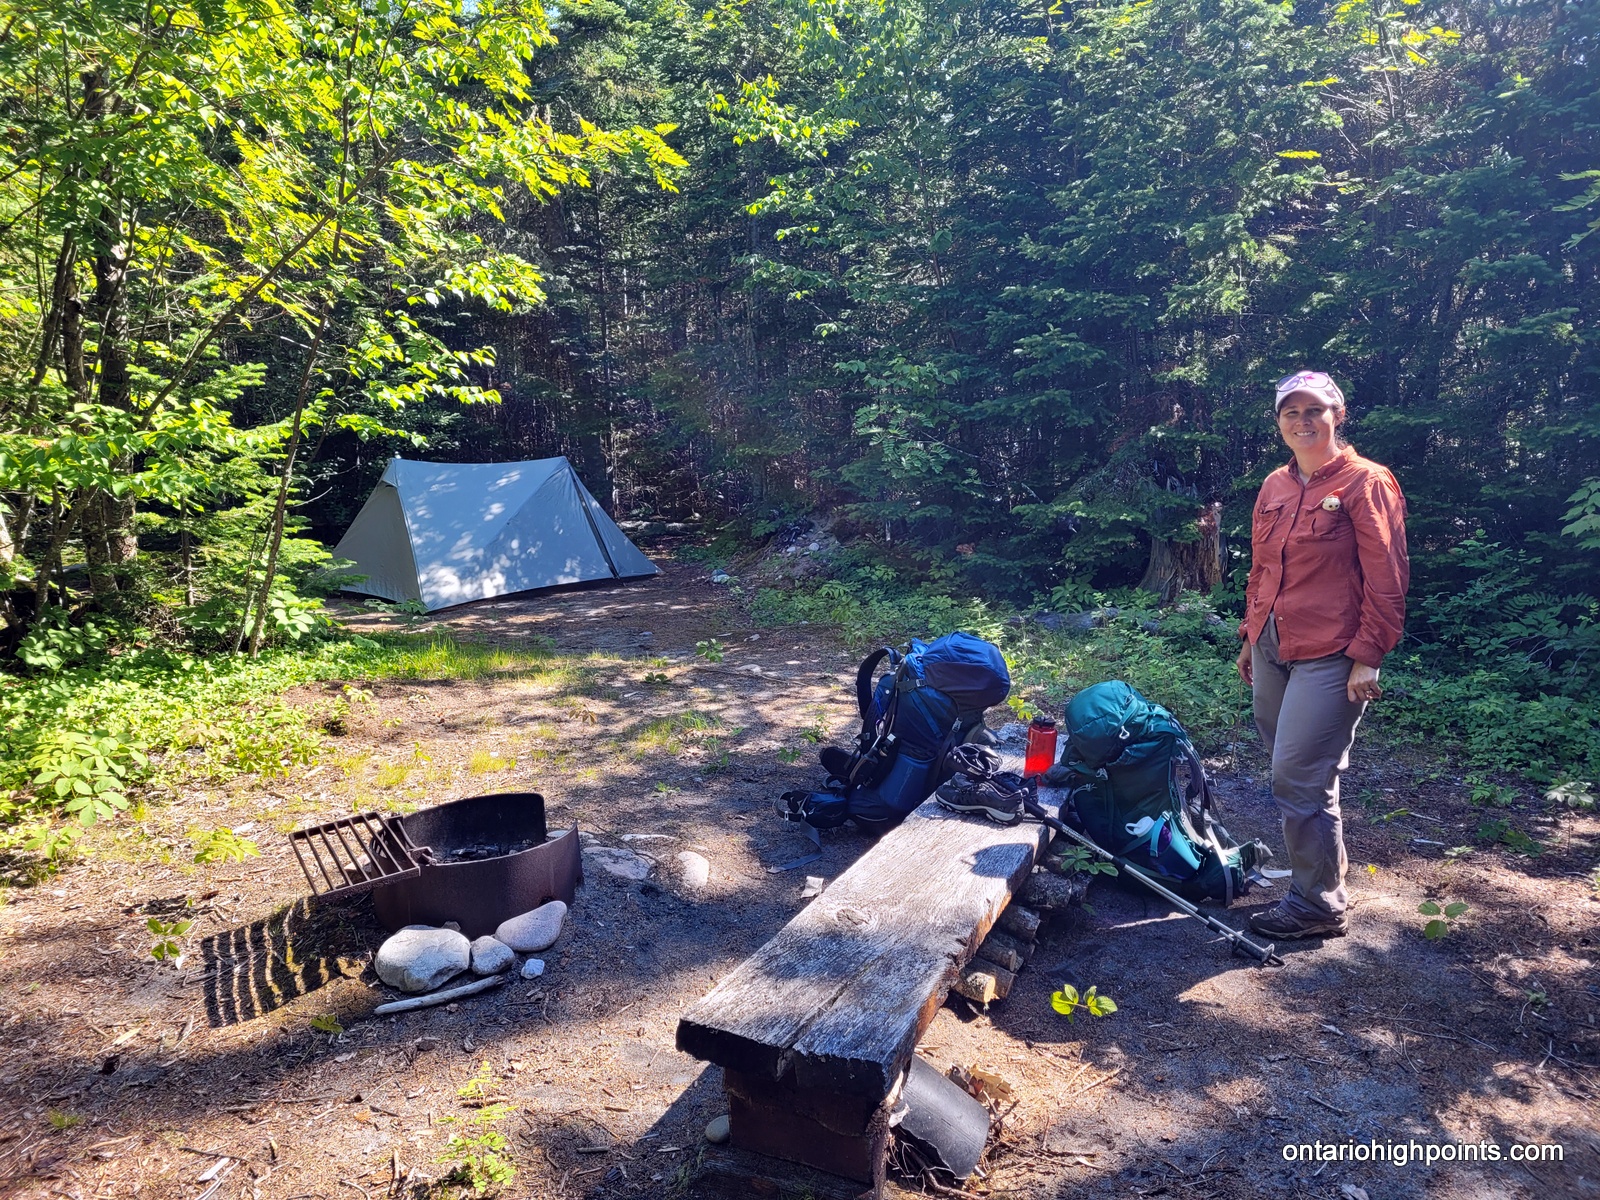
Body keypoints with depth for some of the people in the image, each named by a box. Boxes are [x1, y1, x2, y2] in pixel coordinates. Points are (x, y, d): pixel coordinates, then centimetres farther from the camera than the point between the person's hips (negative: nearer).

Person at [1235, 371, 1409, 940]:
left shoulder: (1365, 482, -7)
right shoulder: (1274, 487, 12)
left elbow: (1387, 579, -10)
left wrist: (1368, 657, -14)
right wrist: (1249, 637, 19)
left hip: (1328, 657, -7)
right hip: (1271, 651, 7)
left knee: (1299, 782, -6)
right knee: (1293, 774, 14)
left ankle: (1319, 905, 10)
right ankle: (1325, 871, 31)